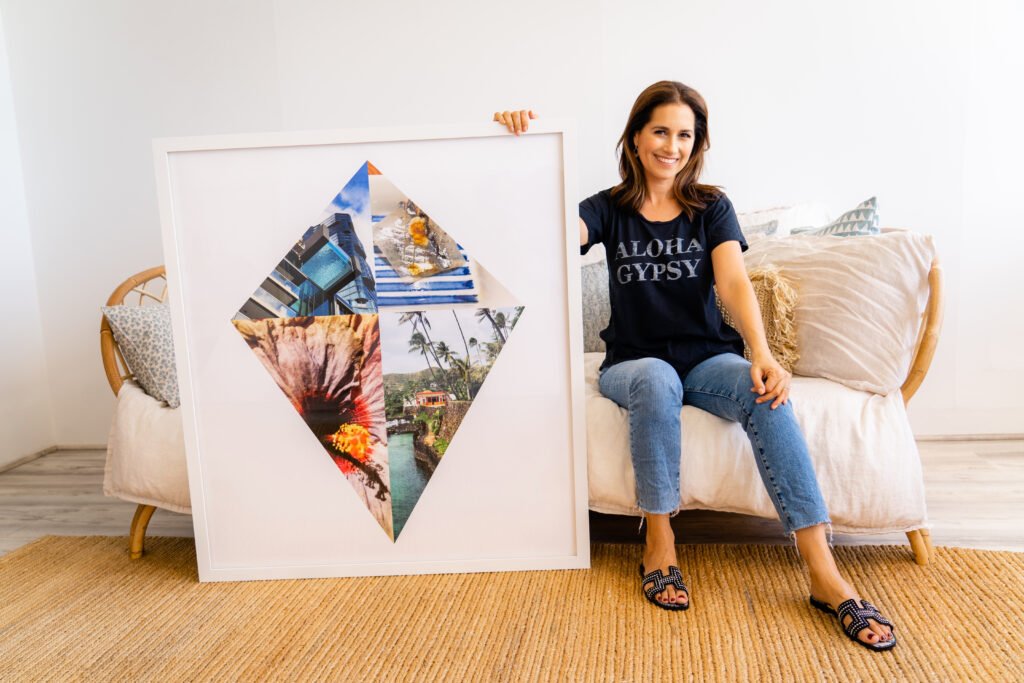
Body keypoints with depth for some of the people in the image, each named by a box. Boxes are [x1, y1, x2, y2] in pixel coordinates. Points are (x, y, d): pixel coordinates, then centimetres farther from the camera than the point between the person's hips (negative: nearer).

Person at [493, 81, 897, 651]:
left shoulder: (712, 208, 7)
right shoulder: (609, 210, 6)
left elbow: (734, 282, -9)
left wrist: (762, 354, -27)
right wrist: (523, 148, -28)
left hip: (708, 358, 1)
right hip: (633, 364, -1)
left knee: (765, 392, -30)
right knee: (657, 380, -36)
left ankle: (825, 575, -30)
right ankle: (660, 544, -21)